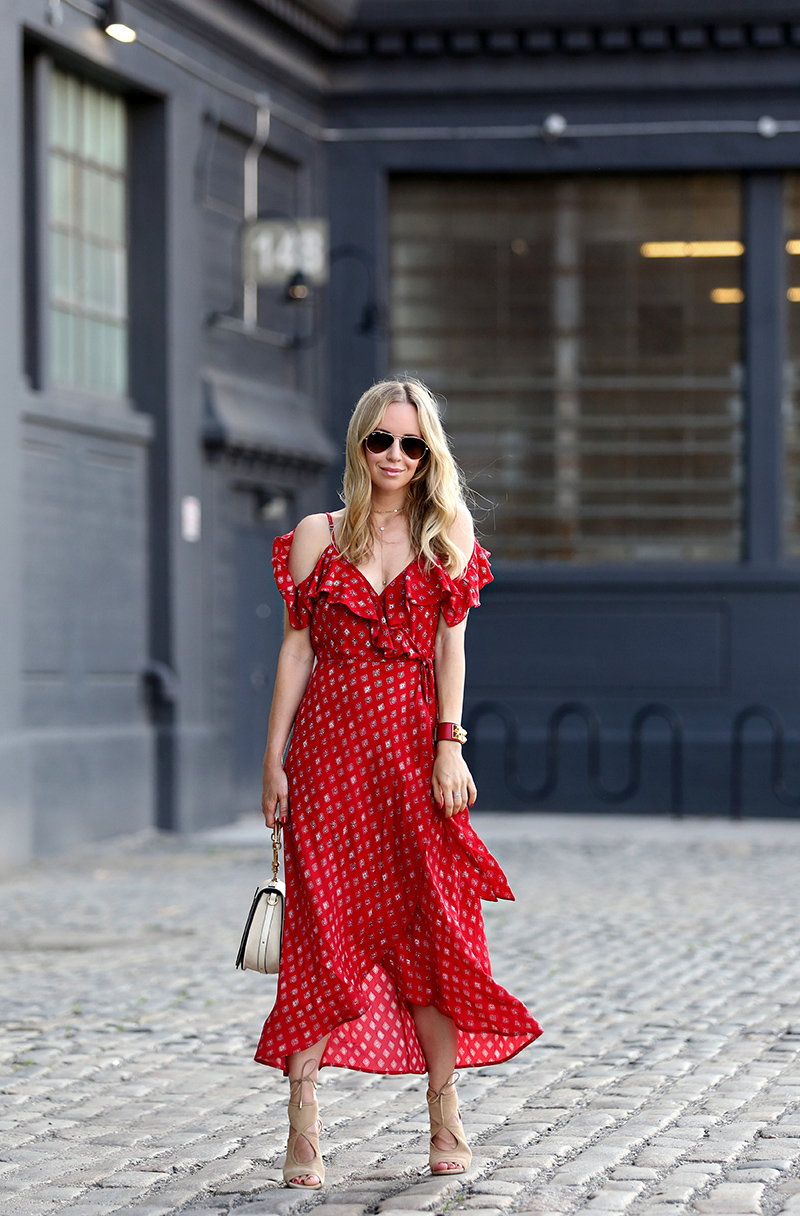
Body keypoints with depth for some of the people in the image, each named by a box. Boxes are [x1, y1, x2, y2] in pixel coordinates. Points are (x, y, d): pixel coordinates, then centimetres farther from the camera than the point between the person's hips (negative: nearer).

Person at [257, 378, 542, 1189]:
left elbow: (450, 644, 2)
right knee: (321, 926, -5)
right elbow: (297, 649, 6)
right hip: (331, 740, 0)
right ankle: (303, 1124, -4)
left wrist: (449, 744, -9)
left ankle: (444, 1115, 12)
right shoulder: (318, 536, 7)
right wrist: (275, 760, 2)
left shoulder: (448, 534, 8)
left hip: (412, 742, 0)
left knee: (431, 925, 1)